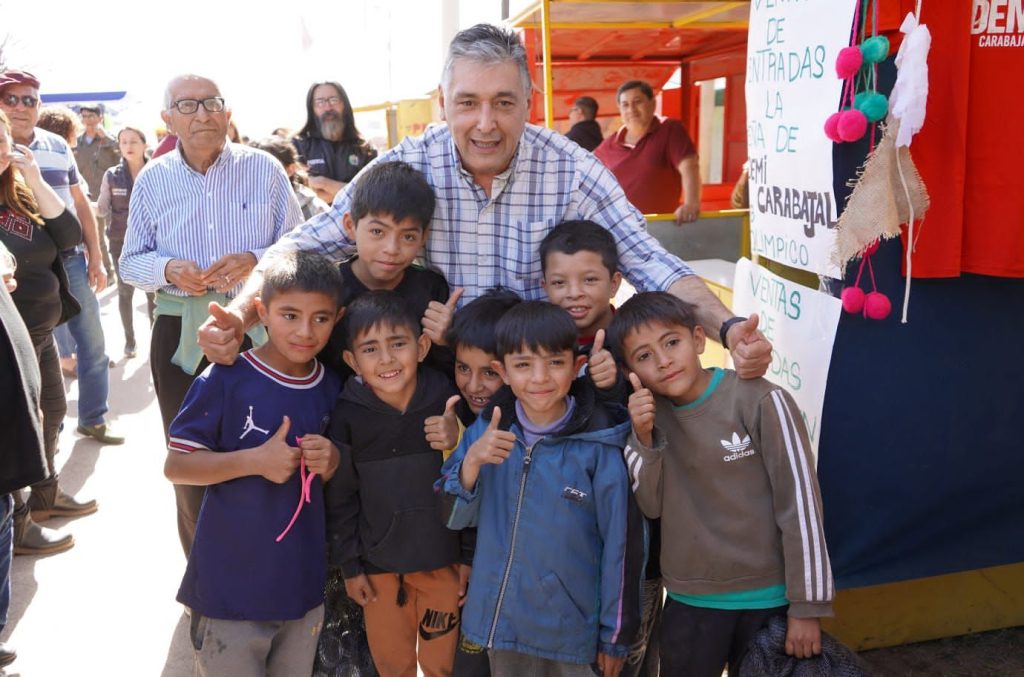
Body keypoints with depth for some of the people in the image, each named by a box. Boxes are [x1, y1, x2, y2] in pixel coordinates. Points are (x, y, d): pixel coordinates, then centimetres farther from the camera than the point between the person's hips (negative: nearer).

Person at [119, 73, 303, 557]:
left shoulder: (264, 169, -1)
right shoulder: (152, 180, 5)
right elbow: (131, 262, 11)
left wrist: (255, 261, -18)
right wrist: (168, 269, -12)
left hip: (258, 330, -2)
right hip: (181, 335, 2)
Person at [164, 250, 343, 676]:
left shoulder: (331, 389, 2)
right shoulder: (225, 381, -15)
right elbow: (175, 466, -11)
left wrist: (332, 462, -9)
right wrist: (255, 460, -23)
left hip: (303, 586, 5)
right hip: (231, 587, -5)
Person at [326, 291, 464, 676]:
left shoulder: (446, 402, -12)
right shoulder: (348, 415, -11)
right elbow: (340, 498, -2)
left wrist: (471, 556, 0)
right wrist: (349, 565, 0)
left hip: (442, 559, 0)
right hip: (378, 563, 0)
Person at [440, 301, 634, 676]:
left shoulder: (599, 446, -16)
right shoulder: (487, 431, -6)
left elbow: (619, 544, -8)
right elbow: (456, 517, -2)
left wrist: (615, 636, -1)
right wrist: (471, 462, -21)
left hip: (569, 630, -3)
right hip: (498, 619, 3)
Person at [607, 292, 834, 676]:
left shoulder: (759, 401, -16)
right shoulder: (651, 414, -2)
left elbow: (800, 503, -13)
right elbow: (651, 506, -3)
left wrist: (808, 606, -11)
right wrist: (643, 437, -17)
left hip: (766, 601, -3)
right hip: (688, 603, 3)